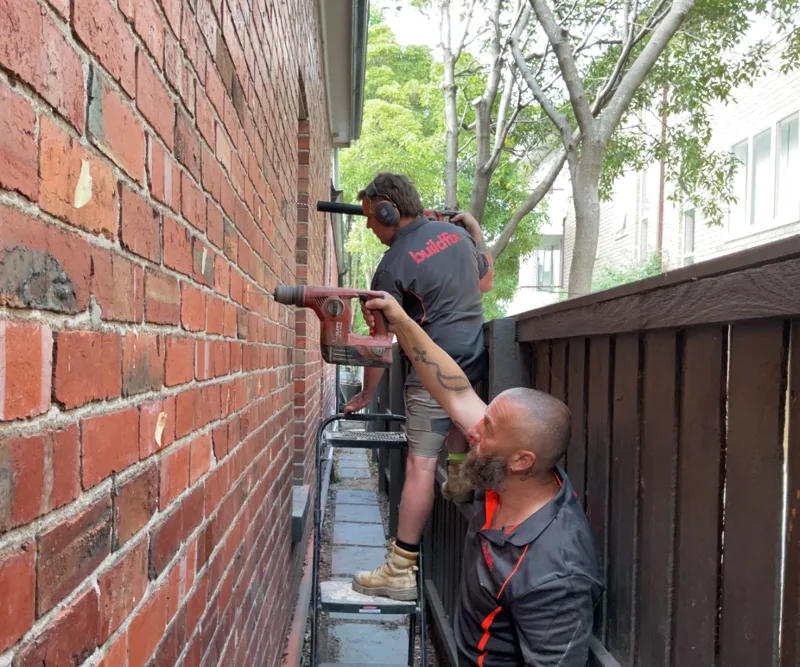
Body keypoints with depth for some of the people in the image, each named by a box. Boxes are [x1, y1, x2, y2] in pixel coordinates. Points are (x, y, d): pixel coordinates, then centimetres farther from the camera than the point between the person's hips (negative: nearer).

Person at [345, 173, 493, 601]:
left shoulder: (393, 266, -10)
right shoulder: (455, 233, 8)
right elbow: (485, 284, 24)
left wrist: (365, 396, 8)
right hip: (476, 361, 7)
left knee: (420, 465, -5)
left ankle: (400, 571, 0)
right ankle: (459, 471, 23)